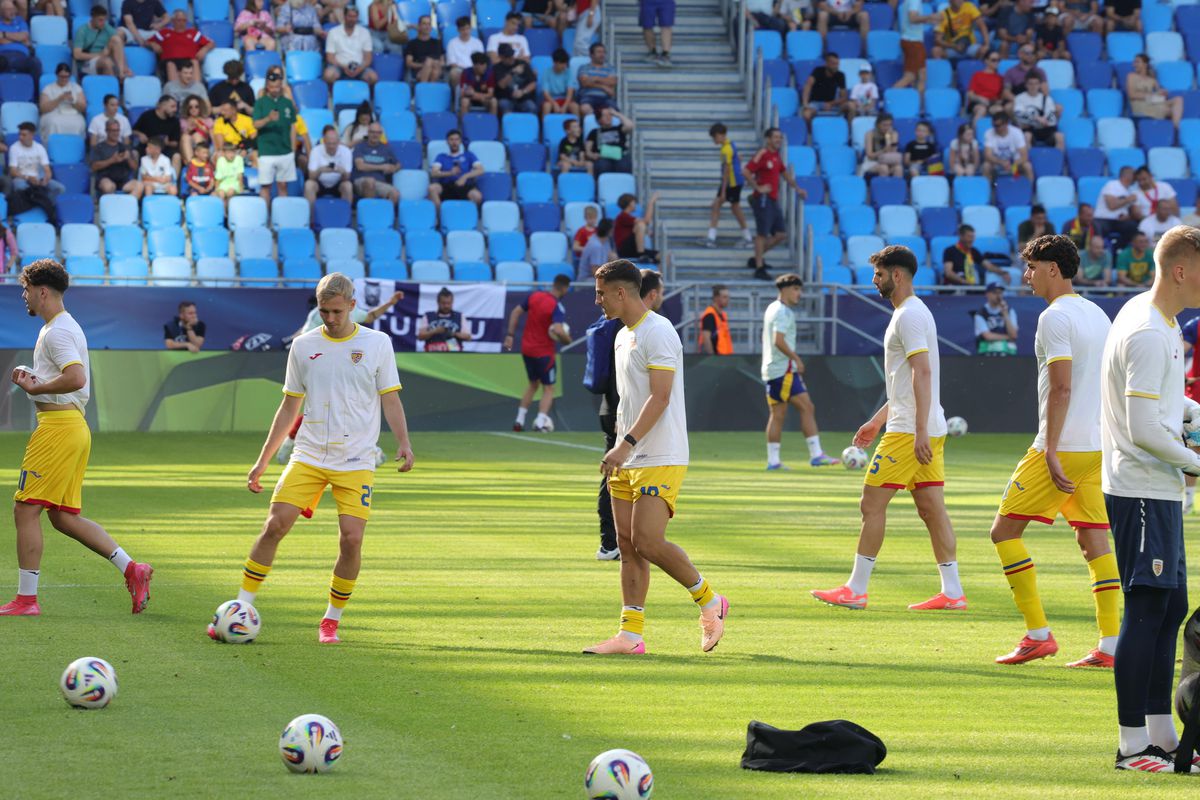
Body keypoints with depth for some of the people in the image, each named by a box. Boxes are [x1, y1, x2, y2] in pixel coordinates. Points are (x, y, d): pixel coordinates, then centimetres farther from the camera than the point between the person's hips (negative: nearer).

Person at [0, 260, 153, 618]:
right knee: (64, 517, 12)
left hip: (58, 426, -11)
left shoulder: (57, 331, -13)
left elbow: (76, 378, -26)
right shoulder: (66, 327, 20)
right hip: (75, 427, 11)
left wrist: (34, 388, -15)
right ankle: (132, 569, 6)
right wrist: (31, 376, 13)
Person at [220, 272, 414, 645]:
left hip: (356, 462, -1)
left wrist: (403, 443, -12)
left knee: (351, 538, -13)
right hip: (308, 457, 1)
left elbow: (391, 399, 5)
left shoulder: (377, 344, 2)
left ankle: (331, 621, 5)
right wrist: (262, 461, 11)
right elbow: (289, 407, 13)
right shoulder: (304, 346, 7)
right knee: (275, 525, -11)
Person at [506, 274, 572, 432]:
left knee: (533, 384, 24)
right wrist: (568, 340, -12)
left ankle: (519, 421, 23)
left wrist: (510, 335, 9)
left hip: (526, 348, 6)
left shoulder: (534, 296, -1)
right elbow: (558, 331, -33)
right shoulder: (557, 307, -20)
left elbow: (516, 312, 4)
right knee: (549, 389, 6)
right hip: (544, 352, -6)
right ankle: (540, 423, -9)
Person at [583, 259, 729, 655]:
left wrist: (625, 444, -26)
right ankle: (631, 635, 2)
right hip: (628, 461, 9)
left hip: (659, 460, -9)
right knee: (627, 546, 3)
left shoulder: (657, 333, -13)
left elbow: (659, 398, -20)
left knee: (648, 542, -15)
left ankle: (709, 602, 5)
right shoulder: (623, 337, 17)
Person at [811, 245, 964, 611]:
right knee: (931, 509, 7)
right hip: (926, 430, 10)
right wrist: (877, 420, 30)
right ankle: (952, 592, 3)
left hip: (909, 432, -10)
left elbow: (922, 372, -22)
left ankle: (856, 590, -1)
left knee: (872, 504, -4)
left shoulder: (909, 316, -13)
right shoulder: (912, 313, 20)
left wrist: (920, 431, -28)